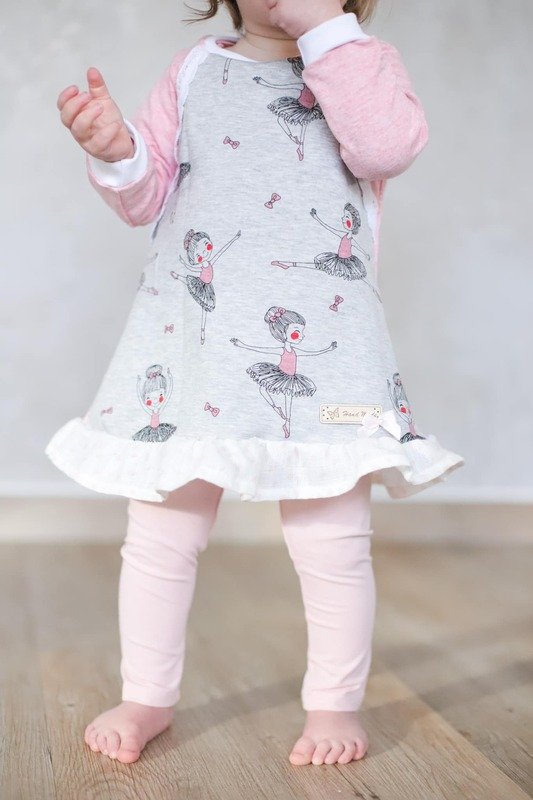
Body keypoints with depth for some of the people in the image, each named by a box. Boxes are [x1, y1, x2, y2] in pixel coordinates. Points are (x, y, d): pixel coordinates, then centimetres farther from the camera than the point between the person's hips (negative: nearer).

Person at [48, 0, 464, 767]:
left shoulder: (365, 62, 7)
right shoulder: (193, 70, 15)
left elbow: (389, 145, -15)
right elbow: (150, 194, 12)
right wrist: (115, 151, -10)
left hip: (315, 341, -3)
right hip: (187, 333, 3)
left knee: (332, 540, 1)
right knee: (159, 532, 9)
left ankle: (335, 703, 21)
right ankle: (147, 697, 26)